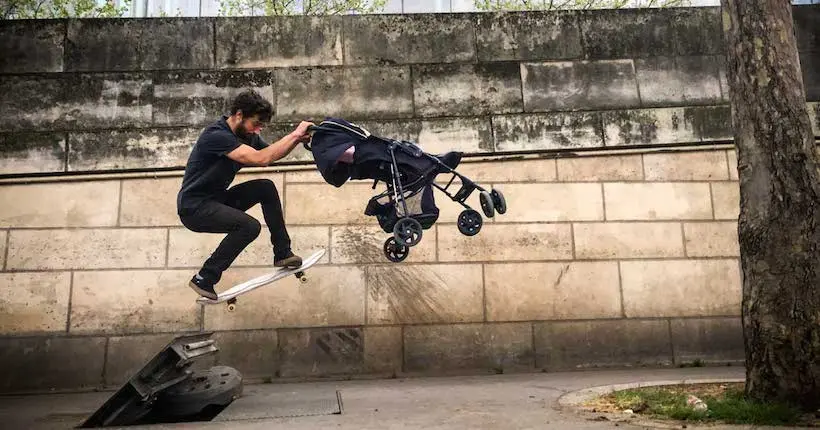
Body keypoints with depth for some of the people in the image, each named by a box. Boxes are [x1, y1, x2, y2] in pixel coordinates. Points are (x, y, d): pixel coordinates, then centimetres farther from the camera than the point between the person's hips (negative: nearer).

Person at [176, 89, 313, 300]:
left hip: (216, 199, 9)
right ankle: (203, 280, -12)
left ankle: (282, 253, 3)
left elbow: (272, 153, 16)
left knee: (266, 187, -2)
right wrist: (294, 134, -26)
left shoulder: (246, 135, 4)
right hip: (193, 207, -9)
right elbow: (261, 159, -34)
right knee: (250, 226, -26)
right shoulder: (217, 135, -24)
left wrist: (297, 139, -4)